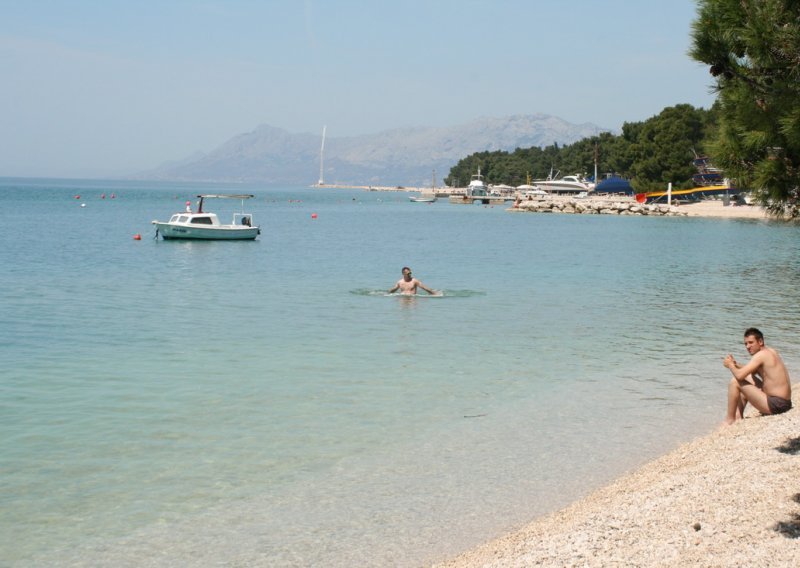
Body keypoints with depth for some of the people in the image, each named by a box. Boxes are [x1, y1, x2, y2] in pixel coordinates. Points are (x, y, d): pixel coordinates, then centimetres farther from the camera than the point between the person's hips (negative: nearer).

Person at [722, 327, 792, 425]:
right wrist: (736, 365, 10)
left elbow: (739, 375, -21)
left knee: (734, 382, -8)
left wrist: (730, 365, 0)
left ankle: (730, 419, 4)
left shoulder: (761, 355, -15)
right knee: (747, 381, 27)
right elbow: (752, 371, 27)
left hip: (775, 405, -10)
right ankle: (738, 416, 24)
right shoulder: (771, 351, 14)